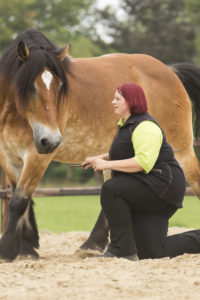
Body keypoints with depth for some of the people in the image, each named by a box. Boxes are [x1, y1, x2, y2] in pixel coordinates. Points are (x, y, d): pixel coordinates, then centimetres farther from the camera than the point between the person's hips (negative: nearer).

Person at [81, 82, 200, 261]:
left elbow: (143, 162, -28)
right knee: (152, 253, 4)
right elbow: (124, 154, 31)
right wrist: (99, 158, 16)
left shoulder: (145, 127, -17)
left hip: (162, 186, -10)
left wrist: (107, 164, -25)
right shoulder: (126, 124, 15)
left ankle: (123, 249, -23)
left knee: (110, 189, -27)